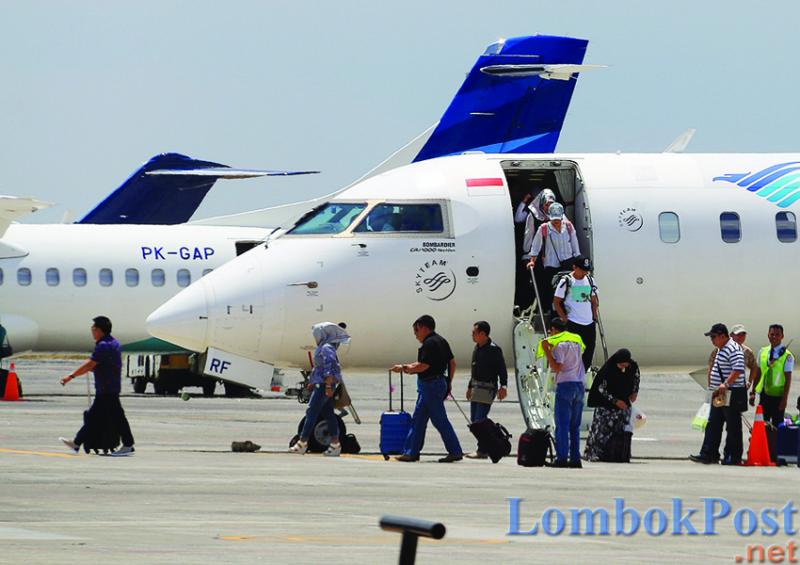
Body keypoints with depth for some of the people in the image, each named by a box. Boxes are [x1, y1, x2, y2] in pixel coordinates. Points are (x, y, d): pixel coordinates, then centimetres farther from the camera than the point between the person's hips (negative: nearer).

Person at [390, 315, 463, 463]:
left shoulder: (429, 344, -17)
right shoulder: (441, 341, 14)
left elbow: (423, 366, -22)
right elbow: (452, 363, 18)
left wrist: (404, 368, -11)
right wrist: (448, 382, 25)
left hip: (431, 385, -10)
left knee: (440, 420, -6)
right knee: (418, 420, 12)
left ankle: (455, 451, -3)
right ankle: (411, 452, 14)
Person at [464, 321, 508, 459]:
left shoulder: (493, 349, -12)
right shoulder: (477, 348, 15)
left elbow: (502, 369, -13)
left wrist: (503, 386, -23)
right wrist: (470, 387, 28)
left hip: (487, 388, -9)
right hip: (476, 387, 9)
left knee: (480, 419, -13)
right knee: (474, 419, 9)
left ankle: (482, 450, -11)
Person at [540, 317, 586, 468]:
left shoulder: (559, 344, -8)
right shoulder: (576, 340, 15)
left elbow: (556, 367, -13)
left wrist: (546, 350, -11)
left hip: (565, 384, -7)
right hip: (580, 384, 7)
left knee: (562, 424, -7)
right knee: (575, 425, 9)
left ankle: (562, 458, -13)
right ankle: (575, 458, 5)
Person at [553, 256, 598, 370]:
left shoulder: (590, 280, 10)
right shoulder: (566, 281, -6)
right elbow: (556, 302, -4)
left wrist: (594, 317, 9)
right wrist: (565, 319, -10)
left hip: (589, 324, 5)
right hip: (573, 324, -5)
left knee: (588, 355, 6)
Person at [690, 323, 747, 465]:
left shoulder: (733, 349, -16)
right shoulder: (721, 350, 16)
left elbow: (738, 370, -26)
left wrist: (725, 384, -31)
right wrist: (712, 387, 21)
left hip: (731, 395, -10)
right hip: (719, 395, 10)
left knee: (733, 427, -2)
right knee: (713, 425, 9)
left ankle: (733, 457, 3)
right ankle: (709, 454, 10)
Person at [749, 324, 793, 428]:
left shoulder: (787, 356, -10)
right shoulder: (762, 352, 6)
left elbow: (788, 379, -10)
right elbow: (757, 373, 12)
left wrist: (784, 399, -13)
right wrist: (753, 392, 10)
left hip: (778, 396, -5)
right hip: (764, 395, 5)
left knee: (777, 424, 0)